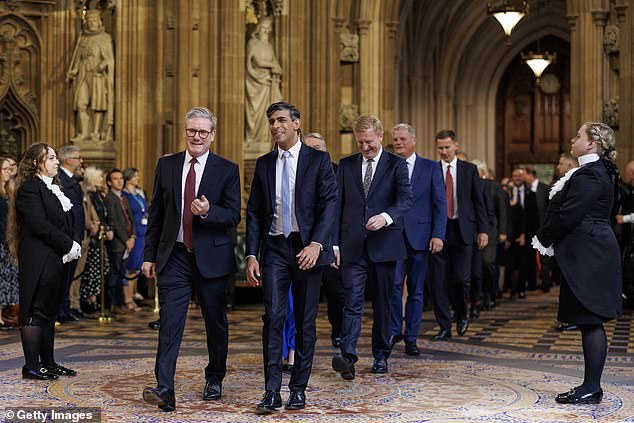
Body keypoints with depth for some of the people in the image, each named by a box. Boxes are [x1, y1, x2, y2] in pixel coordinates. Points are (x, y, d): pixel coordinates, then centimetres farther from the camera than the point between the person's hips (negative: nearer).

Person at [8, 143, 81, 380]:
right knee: (35, 312, -5)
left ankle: (48, 362, 18)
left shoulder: (53, 189, 18)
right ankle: (31, 366, 0)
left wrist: (72, 246, -2)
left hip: (57, 260, 9)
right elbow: (40, 226, -19)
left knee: (50, 312, 12)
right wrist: (70, 245, -15)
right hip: (38, 260, -9)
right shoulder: (29, 189, -10)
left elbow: (64, 223, 16)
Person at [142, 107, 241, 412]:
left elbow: (233, 216, -4)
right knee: (169, 322, -9)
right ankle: (164, 390, -13)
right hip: (174, 257, 1)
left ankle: (214, 380, 31)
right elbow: (156, 214, 10)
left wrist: (208, 212, -24)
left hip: (211, 258, -1)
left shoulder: (227, 170, 0)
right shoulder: (166, 165, 7)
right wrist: (149, 255, 7)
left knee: (216, 322, 11)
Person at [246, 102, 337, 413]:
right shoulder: (264, 164, 11)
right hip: (274, 249, 2)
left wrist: (316, 244, -20)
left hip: (307, 249, -2)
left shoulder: (318, 160, 1)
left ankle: (298, 389, 16)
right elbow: (253, 212, 10)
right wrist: (251, 255, 1)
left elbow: (329, 204, -7)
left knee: (305, 321, 4)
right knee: (273, 316, -9)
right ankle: (272, 391, -6)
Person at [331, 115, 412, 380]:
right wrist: (335, 242, 3)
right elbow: (338, 205, 10)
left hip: (384, 244, -1)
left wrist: (386, 216, -27)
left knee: (382, 303, 8)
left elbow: (405, 199, -8)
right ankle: (348, 357, -18)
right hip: (353, 246, 1)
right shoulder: (346, 165, 11)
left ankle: (381, 355, 20)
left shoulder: (396, 165, 4)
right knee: (353, 302, -9)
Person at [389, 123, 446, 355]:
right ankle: (394, 331, 7)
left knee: (416, 290, 5)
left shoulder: (431, 168, 5)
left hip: (419, 236, 0)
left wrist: (438, 235, -9)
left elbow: (440, 204, 1)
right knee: (393, 283, -10)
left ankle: (411, 338, 14)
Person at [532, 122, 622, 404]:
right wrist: (547, 239, 11)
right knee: (589, 322, 12)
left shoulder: (589, 175, -16)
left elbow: (568, 214, -20)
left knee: (590, 322, -5)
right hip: (589, 254, 10)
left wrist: (543, 239, -6)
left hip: (589, 255, -10)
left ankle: (592, 389, 1)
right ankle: (591, 386, 18)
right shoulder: (596, 172, 16)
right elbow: (566, 210, 18)